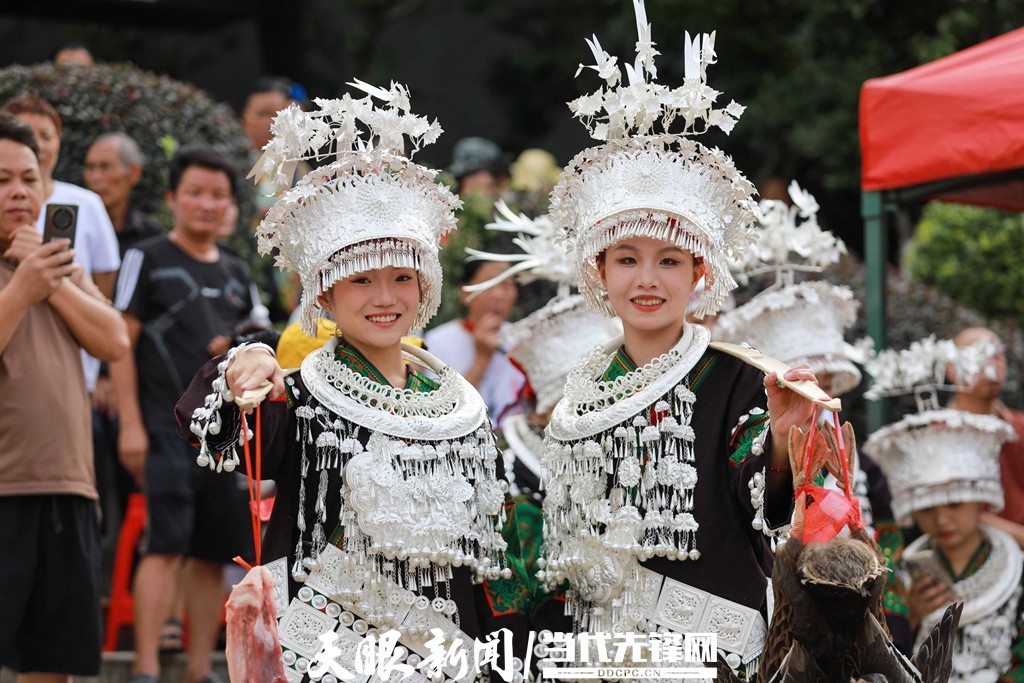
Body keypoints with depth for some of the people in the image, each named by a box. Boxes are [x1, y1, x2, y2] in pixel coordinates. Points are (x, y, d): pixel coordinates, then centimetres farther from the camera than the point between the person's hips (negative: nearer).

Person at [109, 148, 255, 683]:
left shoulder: (235, 274, 18)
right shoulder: (147, 259, 1)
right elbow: (121, 343, -4)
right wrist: (130, 424, -11)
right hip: (167, 431, -5)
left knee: (213, 556, 5)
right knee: (165, 546, -13)